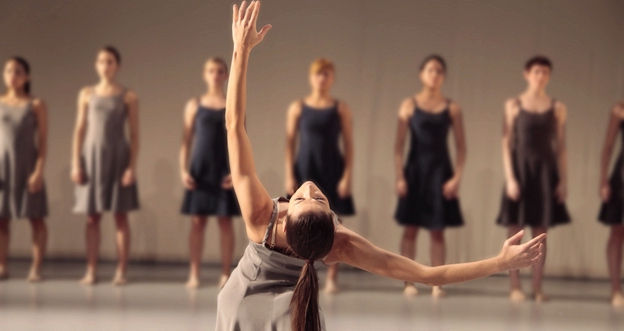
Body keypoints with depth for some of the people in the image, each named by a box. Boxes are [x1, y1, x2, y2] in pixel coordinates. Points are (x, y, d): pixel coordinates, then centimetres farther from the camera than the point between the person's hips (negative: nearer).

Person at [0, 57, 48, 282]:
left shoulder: (36, 105, -1)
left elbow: (43, 141, -3)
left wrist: (39, 170, -12)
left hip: (28, 166, -2)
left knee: (36, 218, -1)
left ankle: (36, 268, 3)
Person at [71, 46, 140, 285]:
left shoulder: (128, 97, 1)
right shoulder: (87, 94, 7)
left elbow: (134, 134, -1)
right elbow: (80, 130, 7)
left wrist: (132, 166, -9)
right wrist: (76, 163, -1)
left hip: (118, 157, -2)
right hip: (92, 156, 2)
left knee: (120, 216, 0)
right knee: (92, 217, 3)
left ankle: (121, 271, 2)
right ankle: (91, 270, 5)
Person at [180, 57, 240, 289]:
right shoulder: (194, 105, 5)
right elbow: (186, 141, 5)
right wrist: (184, 170, -4)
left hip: (224, 171, -1)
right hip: (200, 170, 1)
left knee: (225, 221, 1)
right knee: (198, 221, 1)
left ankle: (226, 274, 5)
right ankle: (194, 274, 4)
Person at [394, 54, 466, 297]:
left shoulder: (452, 109, 2)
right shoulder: (410, 105, 1)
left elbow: (461, 148, 2)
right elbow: (399, 145, -1)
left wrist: (456, 177, -7)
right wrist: (400, 177, -8)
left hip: (440, 172, 0)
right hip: (415, 170, 0)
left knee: (437, 231, 3)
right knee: (411, 229, 1)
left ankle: (436, 283, 5)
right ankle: (409, 282, 6)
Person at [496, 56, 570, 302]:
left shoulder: (557, 108, 5)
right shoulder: (513, 105, 0)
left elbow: (560, 147, 6)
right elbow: (507, 144, -2)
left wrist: (563, 180, 0)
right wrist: (510, 178, -10)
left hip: (545, 170, 2)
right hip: (520, 168, -2)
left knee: (540, 232, 3)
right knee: (515, 232, 0)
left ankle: (537, 287, 7)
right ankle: (515, 287, 6)